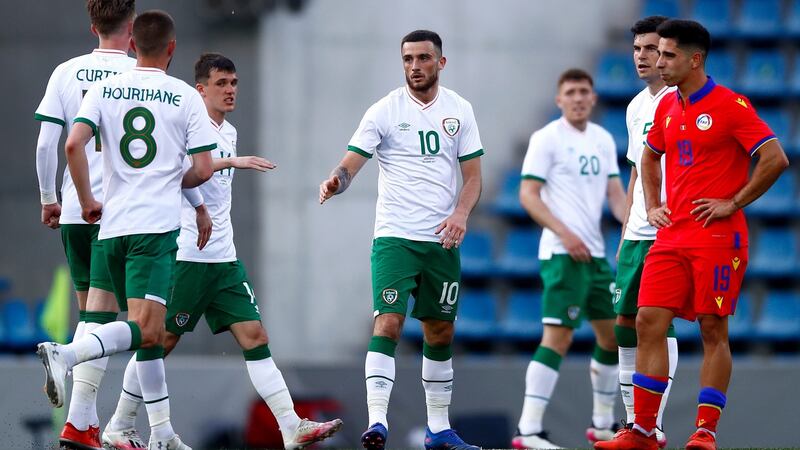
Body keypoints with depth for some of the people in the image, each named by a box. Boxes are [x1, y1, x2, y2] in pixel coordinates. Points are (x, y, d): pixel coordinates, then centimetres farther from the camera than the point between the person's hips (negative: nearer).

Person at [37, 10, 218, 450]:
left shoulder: (105, 90, 7)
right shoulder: (186, 97, 0)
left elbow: (73, 144, -6)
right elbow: (203, 170, -2)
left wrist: (87, 201, 6)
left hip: (112, 226, 5)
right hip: (158, 224, -5)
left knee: (148, 334, 14)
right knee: (146, 329, -13)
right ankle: (64, 354, -36)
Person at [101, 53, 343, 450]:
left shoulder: (229, 132, 17)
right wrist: (232, 162, -33)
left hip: (223, 257, 7)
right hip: (185, 254, -7)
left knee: (254, 336, -2)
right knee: (162, 341, -1)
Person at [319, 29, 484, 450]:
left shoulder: (459, 110, 6)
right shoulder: (385, 111, -4)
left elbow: (473, 177, 9)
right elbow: (350, 164, -9)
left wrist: (460, 213, -9)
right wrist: (335, 181, -31)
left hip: (442, 240, 4)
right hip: (395, 236, -4)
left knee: (441, 332, 10)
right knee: (388, 323, -17)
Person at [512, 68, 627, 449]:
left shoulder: (603, 139, 15)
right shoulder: (547, 138, -6)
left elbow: (615, 192, 16)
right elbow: (528, 195, -10)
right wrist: (564, 233, -20)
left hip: (595, 253, 8)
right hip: (563, 253, -8)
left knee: (614, 332, 13)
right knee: (558, 335, -15)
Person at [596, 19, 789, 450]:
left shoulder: (730, 105, -8)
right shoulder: (666, 107, 13)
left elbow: (775, 159, -13)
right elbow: (649, 157, 31)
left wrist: (733, 203, -12)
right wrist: (653, 205, 17)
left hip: (717, 237, -6)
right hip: (671, 234, 6)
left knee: (713, 330, -3)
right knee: (648, 322, -2)